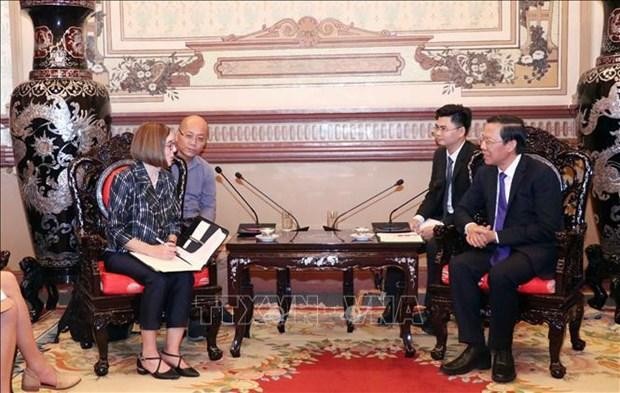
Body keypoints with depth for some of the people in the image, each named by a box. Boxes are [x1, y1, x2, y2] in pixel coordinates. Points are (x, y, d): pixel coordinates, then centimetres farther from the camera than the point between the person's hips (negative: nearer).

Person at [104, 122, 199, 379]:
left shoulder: (167, 179, 5)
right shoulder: (126, 180, -15)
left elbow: (175, 220, 13)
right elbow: (116, 231, -17)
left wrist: (170, 243, -8)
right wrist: (152, 250, -26)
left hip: (158, 251, 5)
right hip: (122, 252, -5)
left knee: (184, 276, -24)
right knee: (158, 280, -33)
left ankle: (171, 351, -18)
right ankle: (148, 356, -22)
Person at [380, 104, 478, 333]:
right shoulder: (440, 154, 8)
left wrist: (441, 225, -29)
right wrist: (420, 216, -7)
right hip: (439, 219, 8)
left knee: (434, 243, -34)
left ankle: (433, 310, -18)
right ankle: (393, 305, 3)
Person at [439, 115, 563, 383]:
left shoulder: (541, 175, -13)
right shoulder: (486, 173, 6)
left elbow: (548, 228, -17)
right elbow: (463, 209, 14)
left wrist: (497, 235, -21)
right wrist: (470, 227, -12)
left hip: (533, 251, -6)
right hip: (495, 247, 6)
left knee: (501, 274, -36)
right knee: (459, 265, -24)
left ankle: (502, 351, -16)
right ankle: (476, 349, -20)